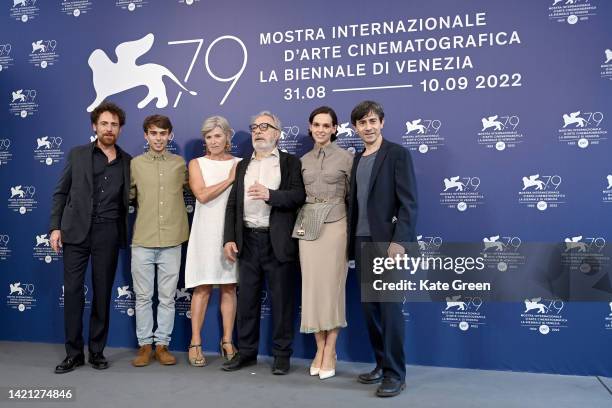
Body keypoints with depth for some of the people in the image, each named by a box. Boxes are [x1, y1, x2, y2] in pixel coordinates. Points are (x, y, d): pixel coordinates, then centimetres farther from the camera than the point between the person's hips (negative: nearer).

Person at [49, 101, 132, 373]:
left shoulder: (127, 161, 9)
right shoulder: (77, 155, 7)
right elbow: (61, 193, 6)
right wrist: (55, 227, -2)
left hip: (108, 233, 1)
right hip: (76, 231, -1)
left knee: (103, 293, 6)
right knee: (73, 291, 0)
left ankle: (97, 351, 18)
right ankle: (73, 353, 12)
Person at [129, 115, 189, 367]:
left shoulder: (180, 164, 6)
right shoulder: (135, 164, 5)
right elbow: (128, 196, 10)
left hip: (172, 241, 0)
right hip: (142, 241, 0)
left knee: (167, 297, 6)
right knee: (143, 296, 7)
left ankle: (162, 345, 17)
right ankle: (145, 345, 18)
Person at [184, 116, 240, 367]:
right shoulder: (197, 164, 7)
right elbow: (202, 195, -9)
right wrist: (230, 179, -9)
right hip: (206, 231, -1)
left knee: (229, 287, 5)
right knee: (202, 288, -2)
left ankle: (227, 342, 13)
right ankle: (195, 344, 7)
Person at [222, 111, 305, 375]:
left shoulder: (290, 162, 3)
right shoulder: (243, 165, 16)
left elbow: (299, 195, -11)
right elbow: (232, 204, 12)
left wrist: (270, 195, -25)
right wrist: (229, 238, 3)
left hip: (278, 241, -4)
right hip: (248, 240, 4)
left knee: (281, 299, 3)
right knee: (247, 299, 10)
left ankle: (282, 354, 16)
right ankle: (246, 352, 23)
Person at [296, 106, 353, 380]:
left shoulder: (345, 158, 0)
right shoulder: (304, 160, 11)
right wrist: (301, 225, 8)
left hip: (335, 226, -4)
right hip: (308, 226, 4)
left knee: (332, 286, -1)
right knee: (312, 286, 4)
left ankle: (330, 352, 8)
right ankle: (320, 348, 15)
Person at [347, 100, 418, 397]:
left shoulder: (397, 154, -4)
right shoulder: (357, 159, 16)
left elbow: (408, 202, -11)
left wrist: (399, 240, -19)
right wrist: (351, 241, 11)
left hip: (387, 241, -6)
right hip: (362, 242, 7)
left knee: (390, 307, -3)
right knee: (370, 307, 10)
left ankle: (396, 374, 8)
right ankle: (382, 365, 24)